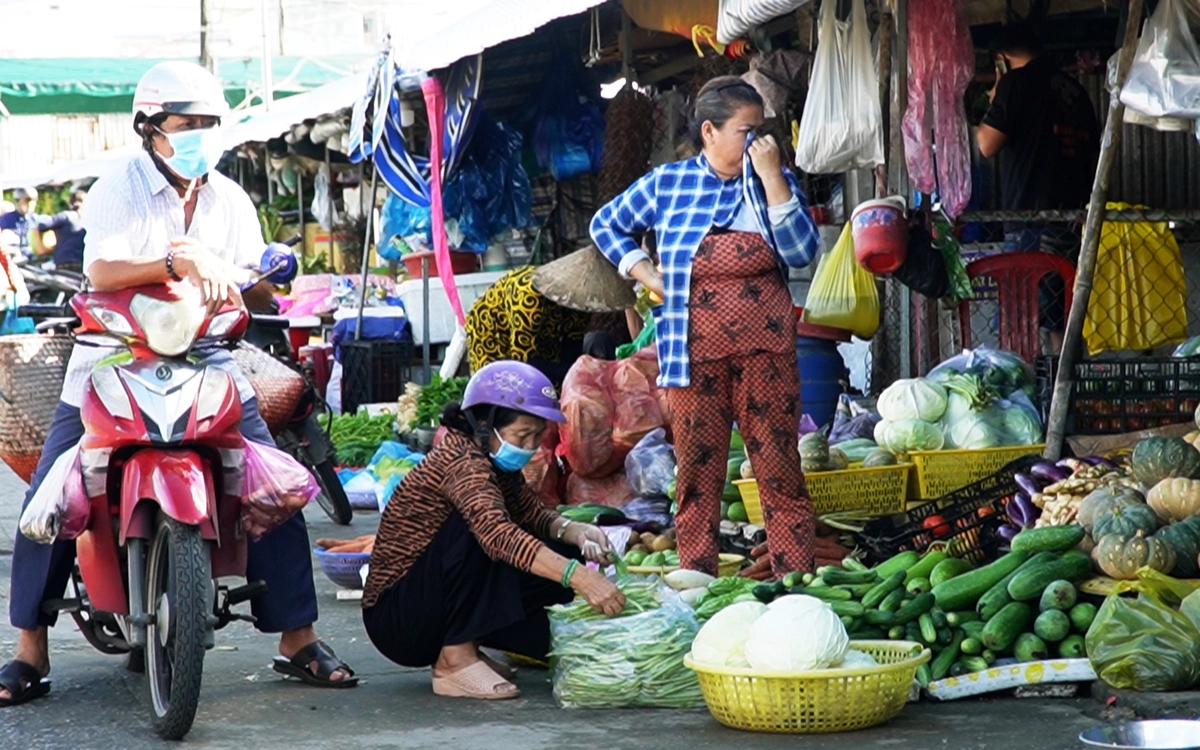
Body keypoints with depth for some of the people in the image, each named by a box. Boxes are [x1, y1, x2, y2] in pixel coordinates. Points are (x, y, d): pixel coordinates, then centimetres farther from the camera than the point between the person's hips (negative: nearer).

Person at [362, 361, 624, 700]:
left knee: (560, 556, -3)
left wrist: (573, 531, -16)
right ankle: (456, 659, -23)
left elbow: (532, 514, 6)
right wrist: (578, 577, -49)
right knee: (474, 527, -31)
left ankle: (464, 647, 4)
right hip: (394, 618, -9)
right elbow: (499, 535, -40)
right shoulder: (462, 461, -24)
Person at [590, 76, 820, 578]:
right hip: (694, 354, 0)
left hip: (765, 350, 0)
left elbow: (802, 253, -5)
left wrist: (772, 179, -10)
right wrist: (646, 274, 6)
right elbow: (605, 225, 19)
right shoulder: (667, 183, 7)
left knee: (780, 470, -1)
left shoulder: (774, 182, 8)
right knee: (698, 474, 3)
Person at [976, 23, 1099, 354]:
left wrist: (994, 103, 8)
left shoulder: (1017, 82, -4)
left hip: (1030, 219, -7)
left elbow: (988, 145, -9)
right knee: (1062, 321, 10)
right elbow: (1093, 151, 21)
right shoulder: (1074, 90, 16)